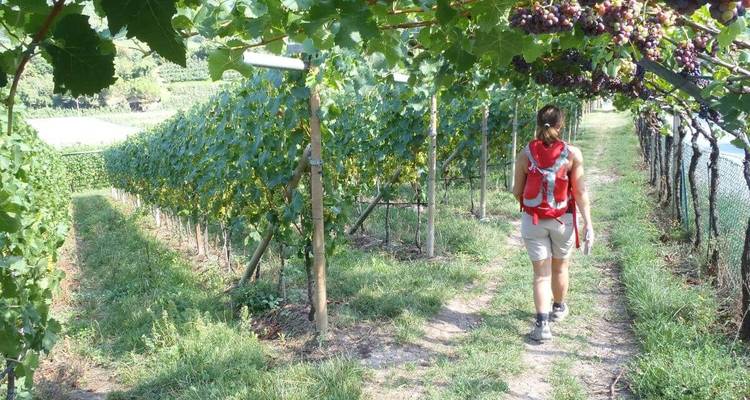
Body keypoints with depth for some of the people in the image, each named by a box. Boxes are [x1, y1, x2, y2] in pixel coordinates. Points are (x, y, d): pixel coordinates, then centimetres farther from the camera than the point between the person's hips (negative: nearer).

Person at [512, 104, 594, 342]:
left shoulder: (525, 154, -5)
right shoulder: (572, 154, -8)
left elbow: (517, 192, 0)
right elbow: (580, 192, -9)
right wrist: (588, 224, -5)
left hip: (532, 220, 0)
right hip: (562, 219, 0)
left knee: (541, 273, 6)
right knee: (560, 267, 22)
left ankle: (542, 324, -3)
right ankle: (558, 308, 43)